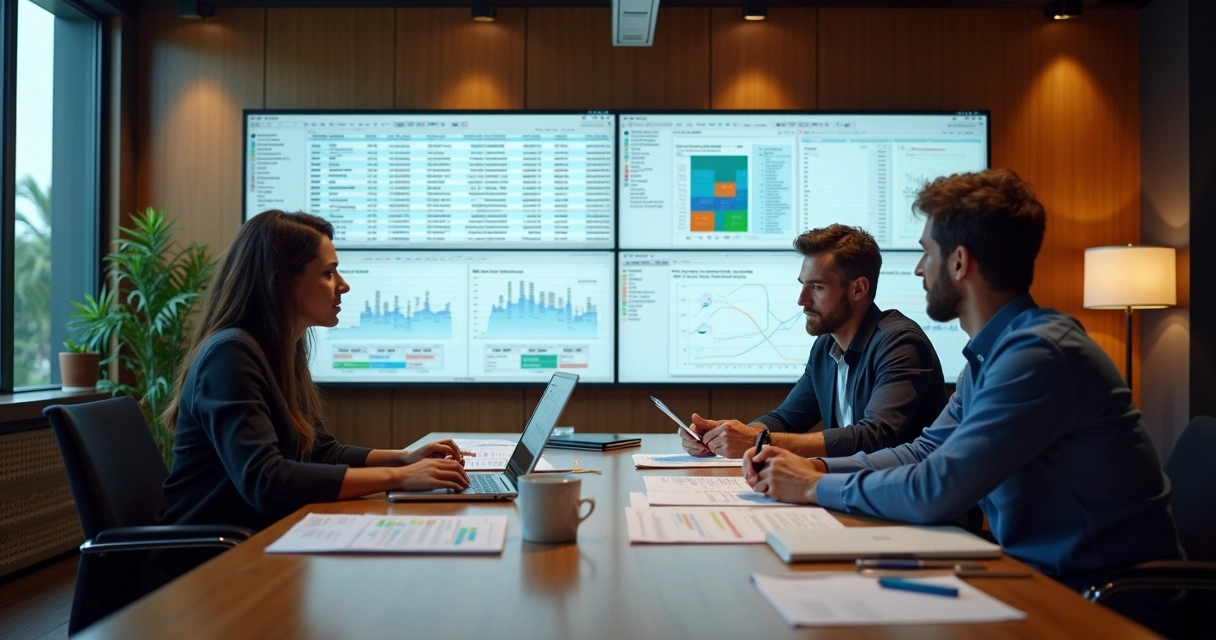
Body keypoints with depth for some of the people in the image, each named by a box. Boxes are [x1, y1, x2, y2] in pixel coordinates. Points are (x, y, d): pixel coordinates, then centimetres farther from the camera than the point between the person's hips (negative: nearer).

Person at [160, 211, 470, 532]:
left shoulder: (284, 353, 7)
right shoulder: (231, 354, -20)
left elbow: (321, 452, 16)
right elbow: (265, 482, -29)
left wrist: (404, 458, -1)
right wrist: (397, 476, -27)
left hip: (258, 536, 8)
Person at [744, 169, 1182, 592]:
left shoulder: (1038, 354, -24)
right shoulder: (992, 352, 8)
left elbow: (935, 491, -27)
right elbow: (927, 451, 12)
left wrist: (817, 488, -13)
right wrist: (815, 466, -1)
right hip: (1038, 569, 8)